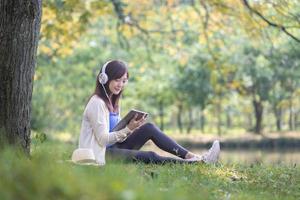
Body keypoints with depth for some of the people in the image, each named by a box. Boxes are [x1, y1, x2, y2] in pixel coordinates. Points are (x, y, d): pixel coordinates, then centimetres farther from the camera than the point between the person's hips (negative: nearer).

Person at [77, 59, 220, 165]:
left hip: (113, 147, 9)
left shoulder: (111, 101, 14)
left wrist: (130, 128, -9)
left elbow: (116, 131, 9)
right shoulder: (97, 103, -14)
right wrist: (128, 129, -25)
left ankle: (191, 156, -12)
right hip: (100, 155, -9)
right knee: (149, 157, -24)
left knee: (148, 128, -7)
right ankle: (196, 162, -25)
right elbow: (102, 139, -20)